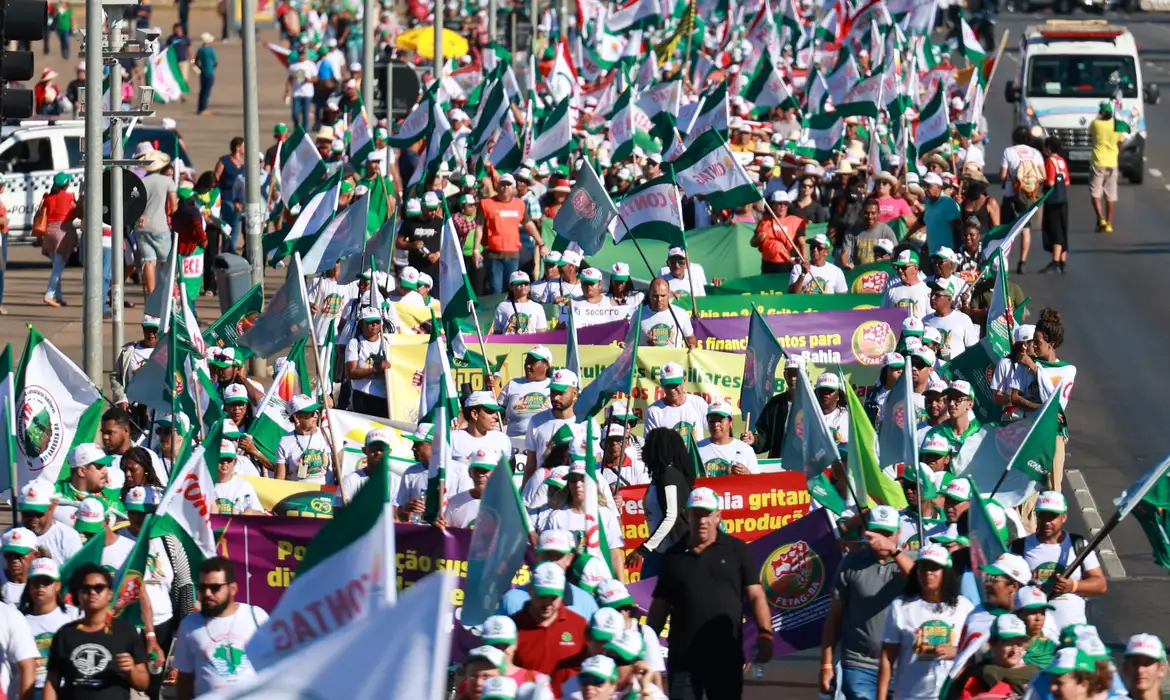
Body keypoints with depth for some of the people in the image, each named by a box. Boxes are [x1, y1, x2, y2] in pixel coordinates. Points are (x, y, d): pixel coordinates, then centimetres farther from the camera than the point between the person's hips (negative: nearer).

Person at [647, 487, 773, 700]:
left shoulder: (736, 550, 3)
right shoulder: (674, 556, 9)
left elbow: (756, 596, -1)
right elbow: (660, 606, 11)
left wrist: (765, 634, -13)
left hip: (726, 655, -1)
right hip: (683, 656, 1)